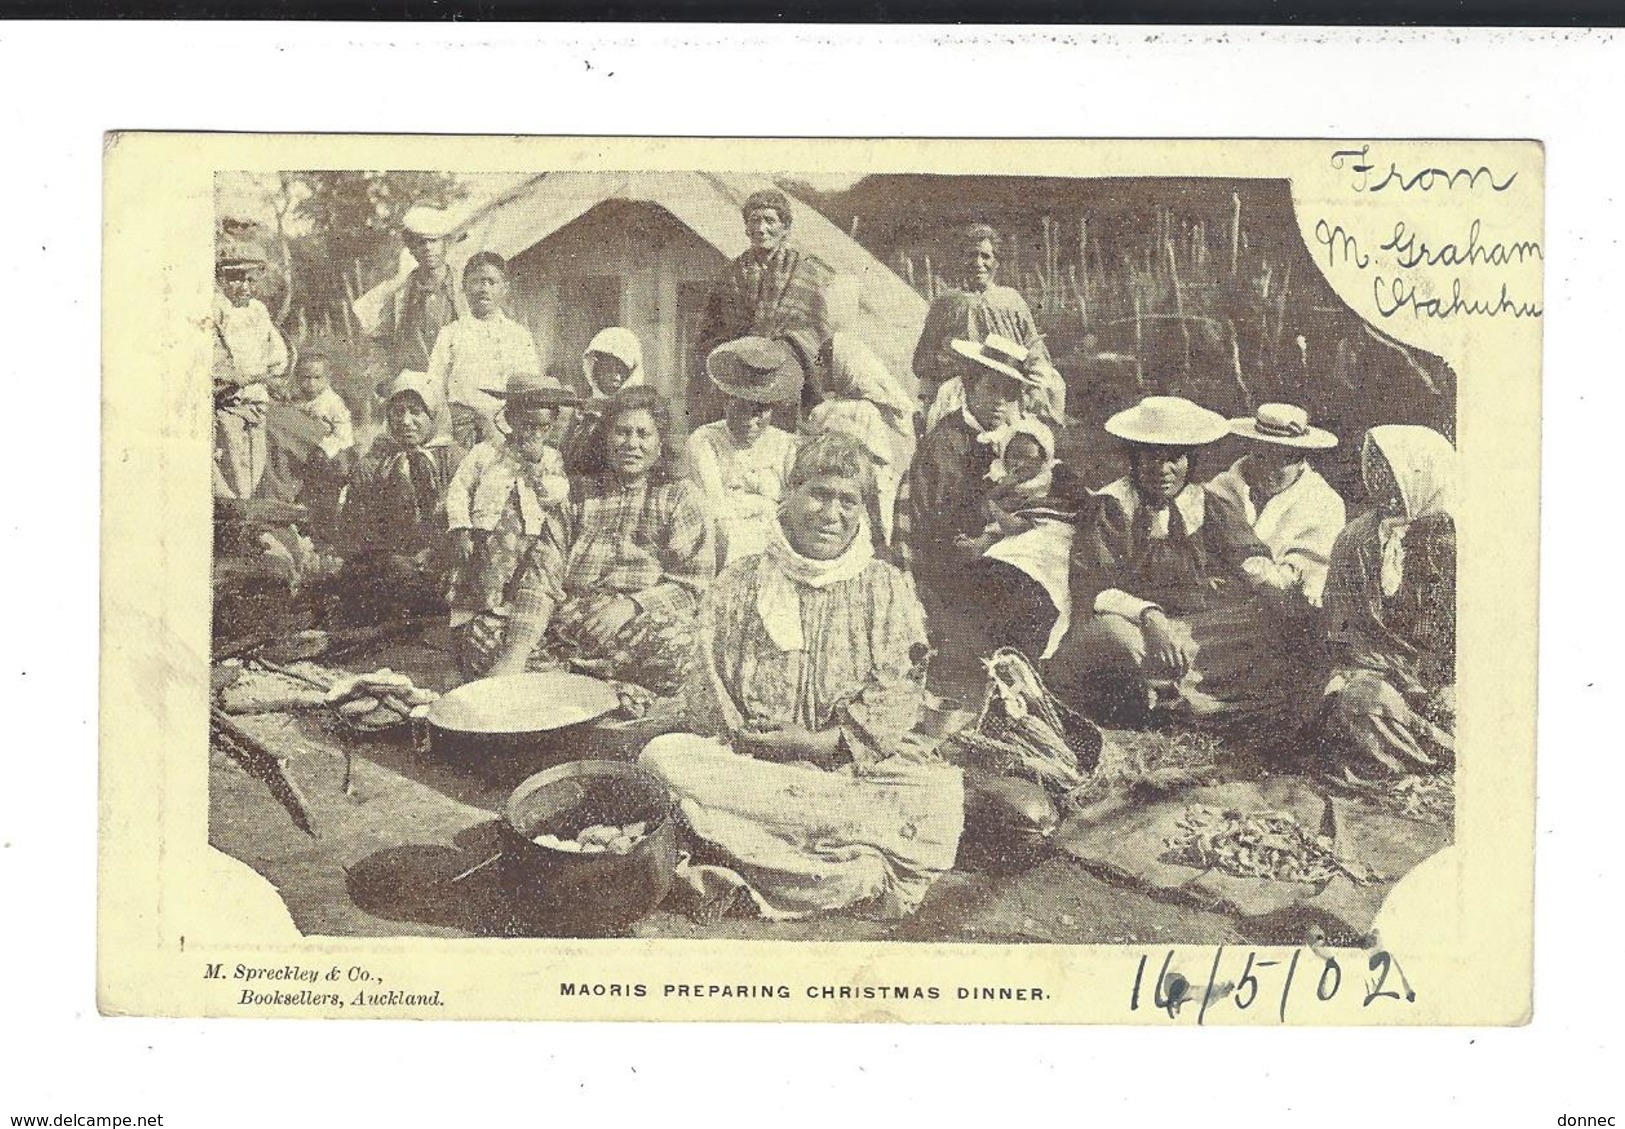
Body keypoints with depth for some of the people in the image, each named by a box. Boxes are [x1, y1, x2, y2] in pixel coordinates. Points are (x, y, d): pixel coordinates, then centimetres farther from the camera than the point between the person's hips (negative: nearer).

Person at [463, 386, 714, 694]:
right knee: (479, 632, -20)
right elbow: (540, 575, 5)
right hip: (570, 616, 2)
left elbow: (693, 582, 0)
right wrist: (515, 655, -12)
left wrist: (631, 604, -19)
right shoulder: (577, 493, 18)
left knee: (672, 644, -38)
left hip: (645, 620, -2)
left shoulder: (679, 495, 12)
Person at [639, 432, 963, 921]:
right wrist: (750, 740, -13)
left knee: (939, 787, -31)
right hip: (746, 763, 1)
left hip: (857, 765, 0)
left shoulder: (887, 588, 11)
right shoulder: (739, 584, 11)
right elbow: (707, 697, 5)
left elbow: (896, 696, -1)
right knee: (663, 757, -30)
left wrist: (822, 742, -14)